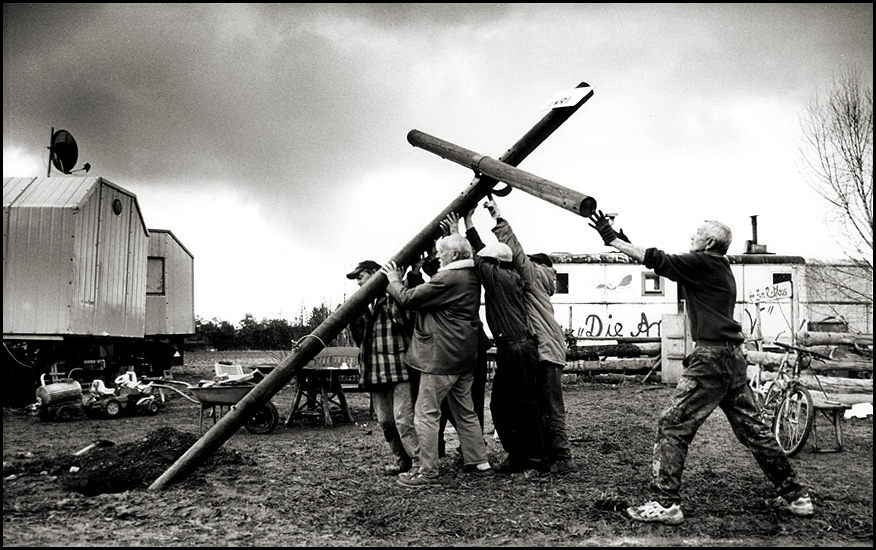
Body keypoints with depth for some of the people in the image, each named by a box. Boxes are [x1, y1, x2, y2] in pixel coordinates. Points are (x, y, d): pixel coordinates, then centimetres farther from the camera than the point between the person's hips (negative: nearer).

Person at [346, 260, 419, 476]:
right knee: (385, 421, 10)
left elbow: (406, 320, -17)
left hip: (399, 367, -7)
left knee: (404, 418, -11)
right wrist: (353, 321, 5)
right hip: (375, 372, 7)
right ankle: (403, 460, 22)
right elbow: (360, 341, 19)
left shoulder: (394, 297, -2)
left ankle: (419, 463, -4)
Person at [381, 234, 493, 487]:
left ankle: (428, 472, 3)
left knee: (426, 413, -1)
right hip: (465, 356, 9)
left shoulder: (447, 279, -18)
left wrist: (394, 281, 2)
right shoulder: (471, 277, 12)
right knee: (465, 411, 18)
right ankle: (479, 462, 24)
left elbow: (408, 299, -15)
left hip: (441, 356, -9)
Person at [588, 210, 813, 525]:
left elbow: (654, 259, -11)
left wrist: (611, 238, -8)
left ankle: (665, 503, -7)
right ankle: (795, 496, 24)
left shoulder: (702, 263, -7)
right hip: (734, 357, 10)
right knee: (751, 428, 16)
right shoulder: (722, 269, 19)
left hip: (712, 358, -10)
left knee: (673, 426, -7)